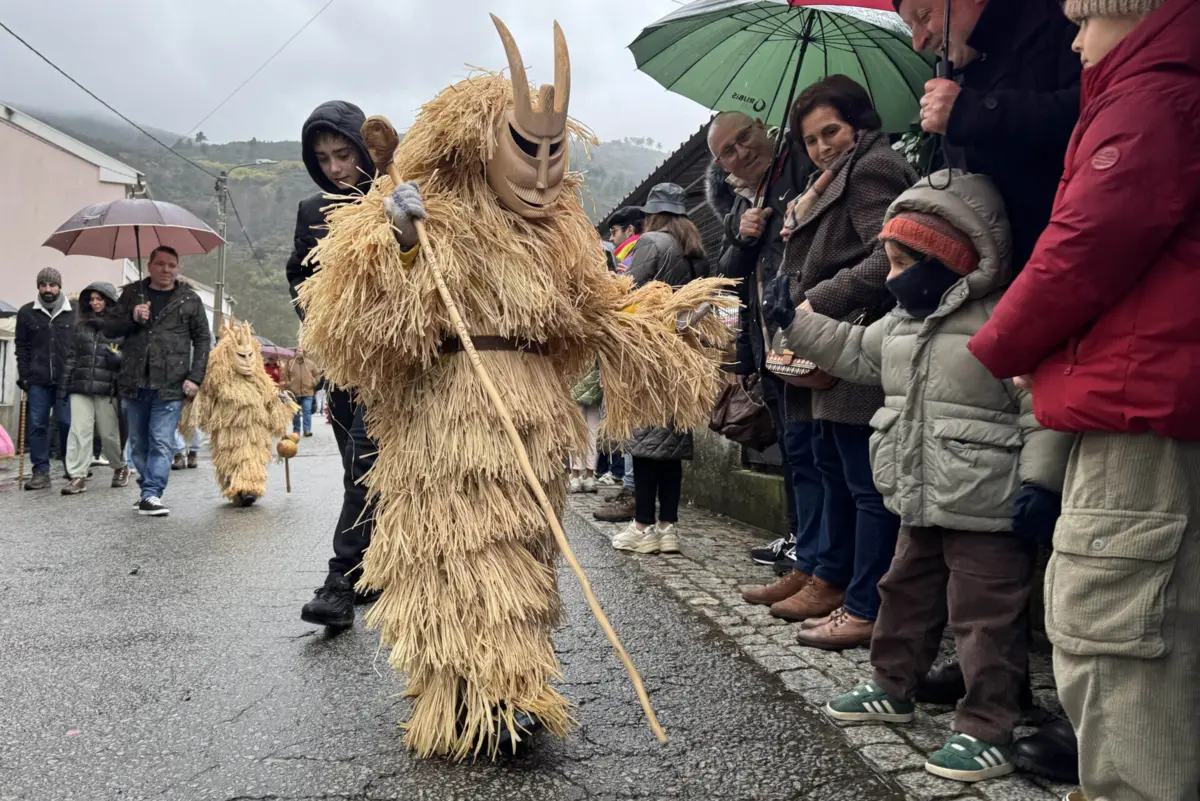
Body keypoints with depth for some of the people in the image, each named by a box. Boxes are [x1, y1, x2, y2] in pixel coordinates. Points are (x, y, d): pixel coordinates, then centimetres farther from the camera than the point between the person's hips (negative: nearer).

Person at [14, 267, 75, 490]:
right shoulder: (26, 312, 6)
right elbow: (21, 347, 9)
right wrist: (23, 375, 3)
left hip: (67, 379, -2)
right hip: (37, 380, 2)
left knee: (67, 423, 1)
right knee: (37, 425, 2)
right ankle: (41, 471, 7)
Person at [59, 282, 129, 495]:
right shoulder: (81, 325, 14)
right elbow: (72, 357, 16)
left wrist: (117, 357, -18)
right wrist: (63, 387, 13)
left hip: (107, 389, -3)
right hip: (81, 387, 3)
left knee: (109, 433, 5)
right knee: (79, 431, -4)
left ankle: (120, 467, 28)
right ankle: (78, 476, -1)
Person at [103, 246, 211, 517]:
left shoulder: (189, 299, 5)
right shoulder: (131, 294, 11)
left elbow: (202, 340, 6)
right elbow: (108, 328, 11)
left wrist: (194, 377, -3)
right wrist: (132, 318, -9)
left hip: (170, 385, -3)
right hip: (134, 383, 3)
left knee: (162, 442, -9)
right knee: (139, 443, 11)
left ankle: (151, 495, -11)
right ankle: (149, 490, 23)